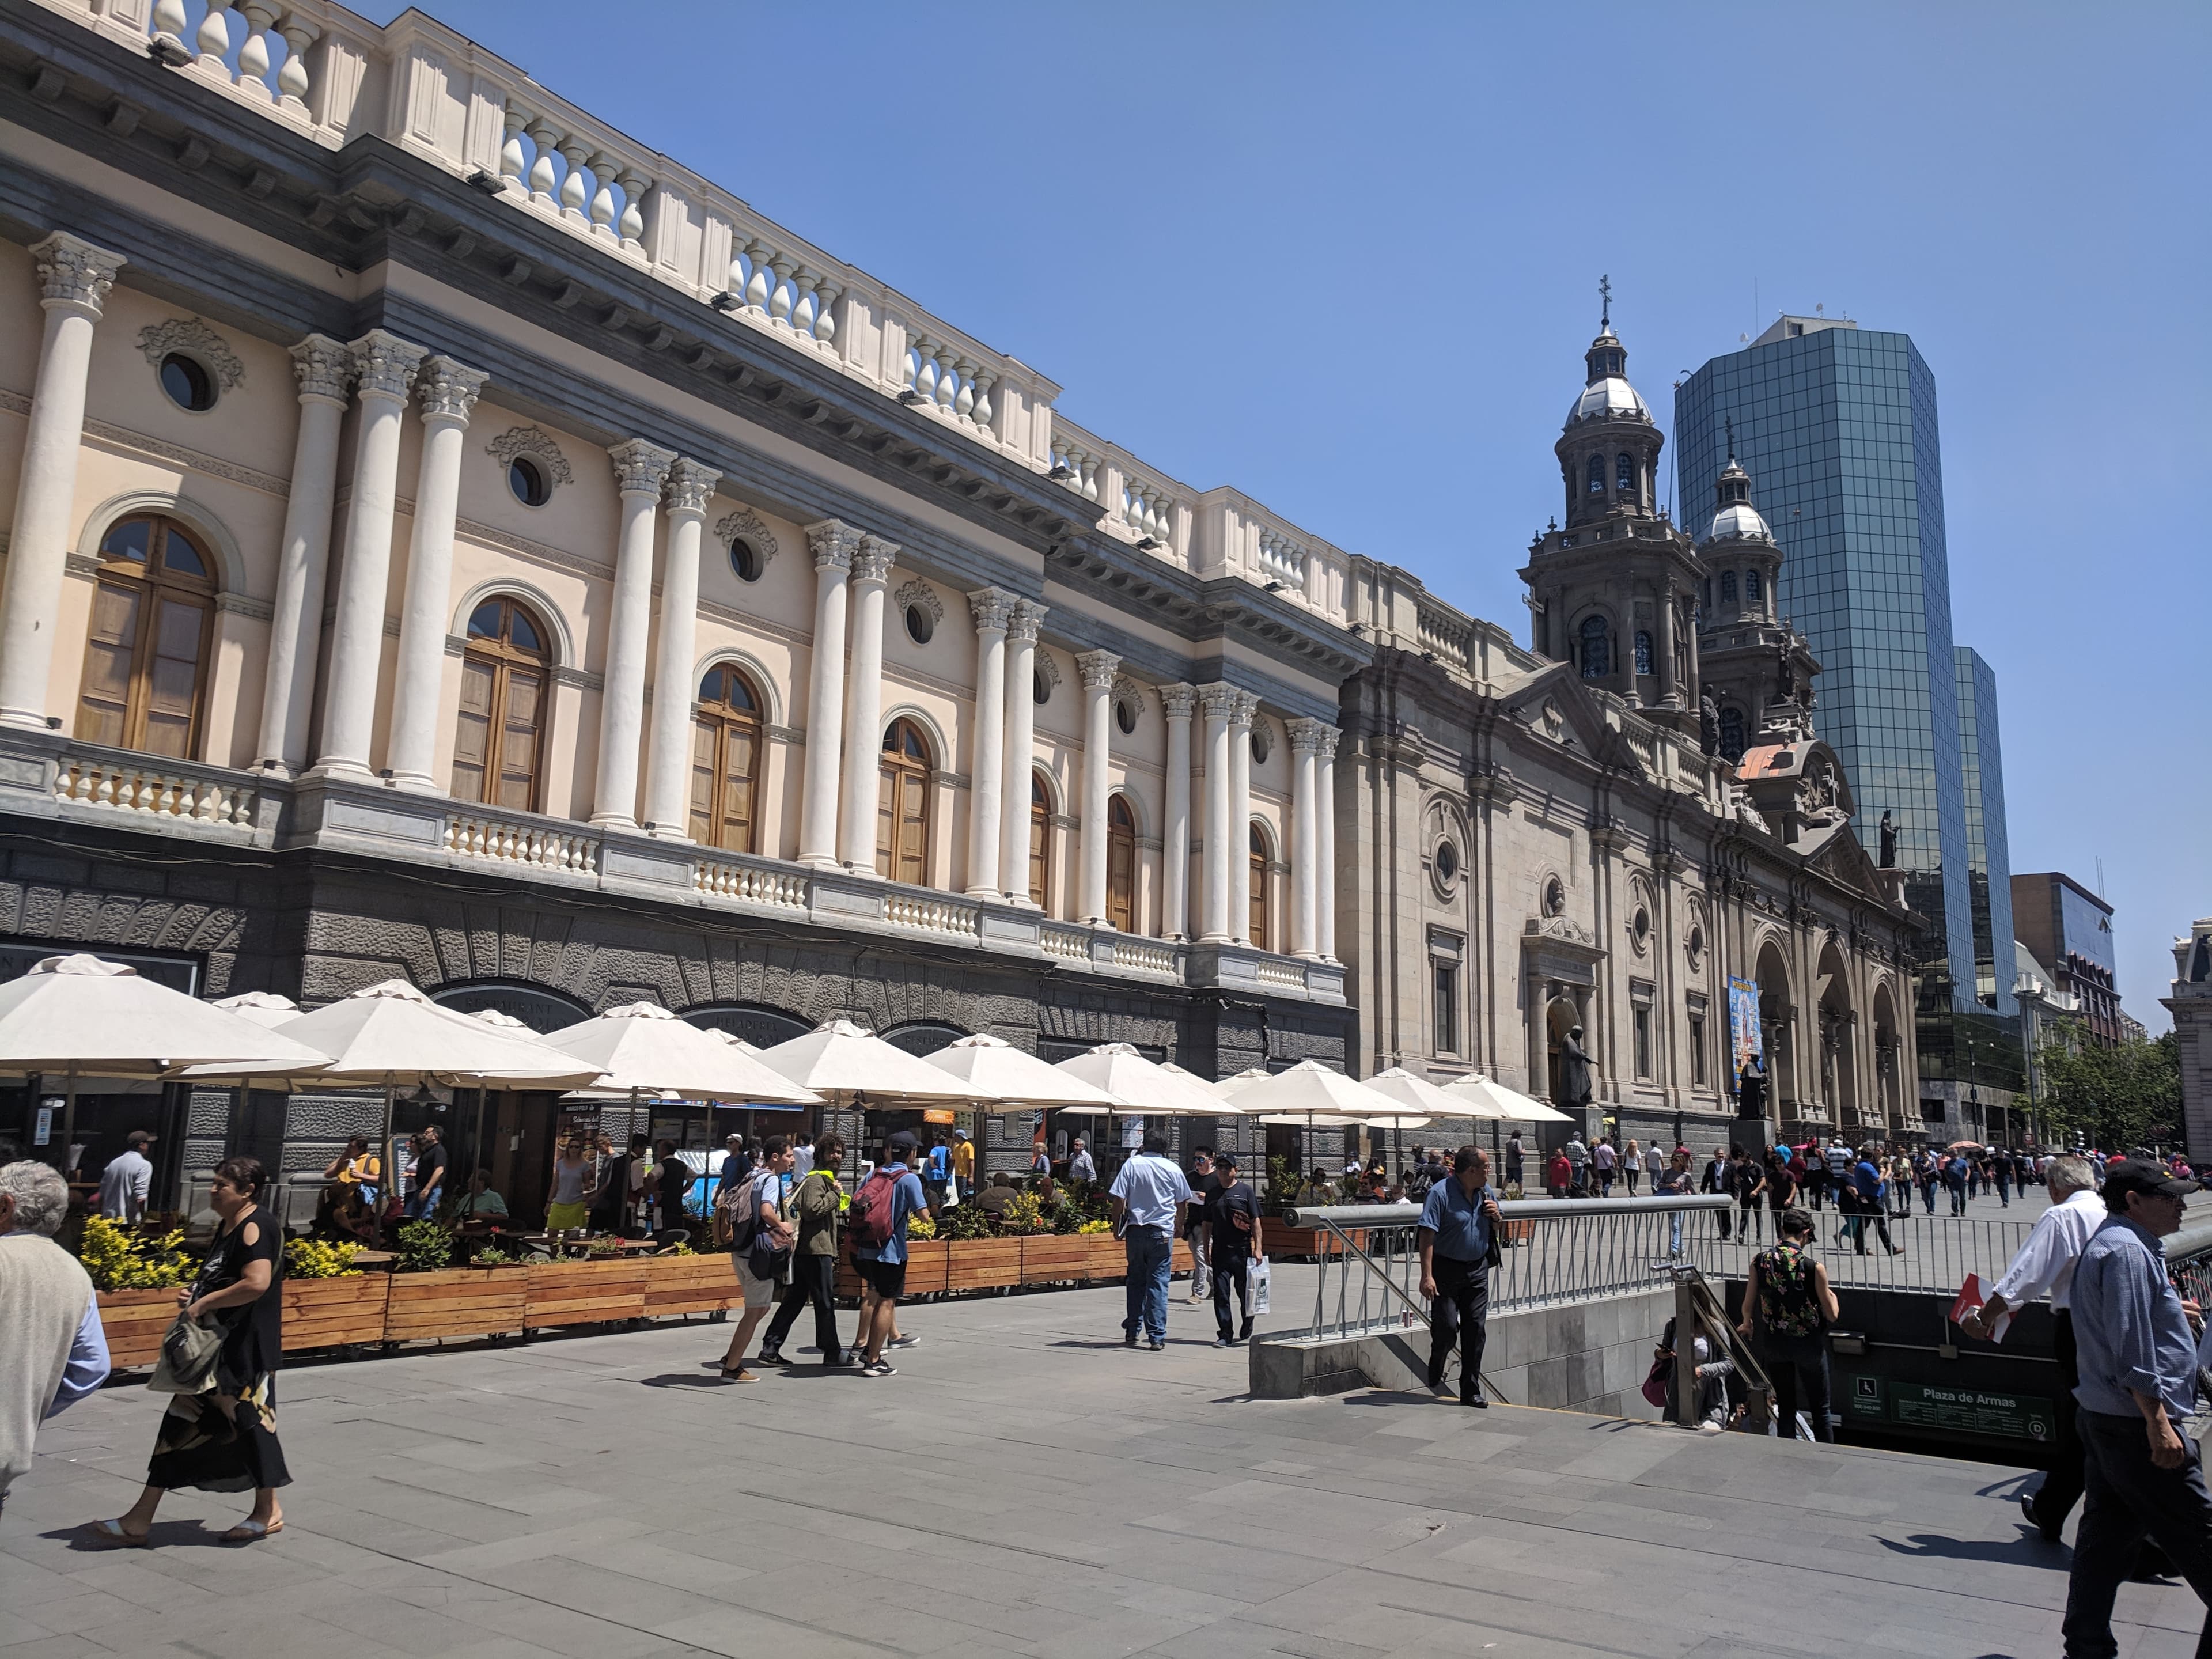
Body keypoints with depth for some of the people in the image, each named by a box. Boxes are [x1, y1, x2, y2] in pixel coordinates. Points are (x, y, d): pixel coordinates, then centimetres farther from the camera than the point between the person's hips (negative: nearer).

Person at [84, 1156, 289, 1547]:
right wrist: (195, 1295, 8)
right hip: (214, 1343, 10)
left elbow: (257, 1283, -29)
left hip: (244, 1348, -10)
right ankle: (139, 1520, 17)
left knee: (247, 1421, 1)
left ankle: (268, 1512, 17)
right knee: (182, 1424, 11)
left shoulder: (256, 1227, -17)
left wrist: (205, 1303, -18)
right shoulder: (227, 1226, 14)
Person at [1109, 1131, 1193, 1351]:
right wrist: (1177, 1225, 27)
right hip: (1162, 1232, -1)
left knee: (1136, 1281, 14)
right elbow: (1182, 1204, 10)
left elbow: (1119, 1200, -6)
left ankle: (1132, 1332, 18)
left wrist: (1117, 1226, 6)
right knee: (1158, 1283, 2)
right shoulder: (1173, 1169, 1)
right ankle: (1156, 1337, 0)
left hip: (1136, 1231, 1)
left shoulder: (1131, 1165, -1)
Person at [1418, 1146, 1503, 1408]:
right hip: (1446, 1269, -5)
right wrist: (1427, 1275, -25)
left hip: (1477, 1270, 5)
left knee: (1476, 1329, 3)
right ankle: (1435, 1374, 23)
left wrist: (1496, 1217, -4)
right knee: (1446, 1326, -6)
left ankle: (1471, 1391, 13)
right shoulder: (1441, 1192, -15)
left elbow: (1496, 1230, 21)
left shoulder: (1486, 1192, 6)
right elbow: (1427, 1235, -19)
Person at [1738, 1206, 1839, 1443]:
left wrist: (1747, 1324, 24)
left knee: (1785, 1408, 15)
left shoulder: (1759, 1261, -7)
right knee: (1820, 1410, 11)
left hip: (1774, 1343, 3)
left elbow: (1748, 1306, 2)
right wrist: (1832, 1297, 14)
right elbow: (1832, 1315, -9)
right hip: (1808, 1344, -3)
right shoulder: (1814, 1267, -18)